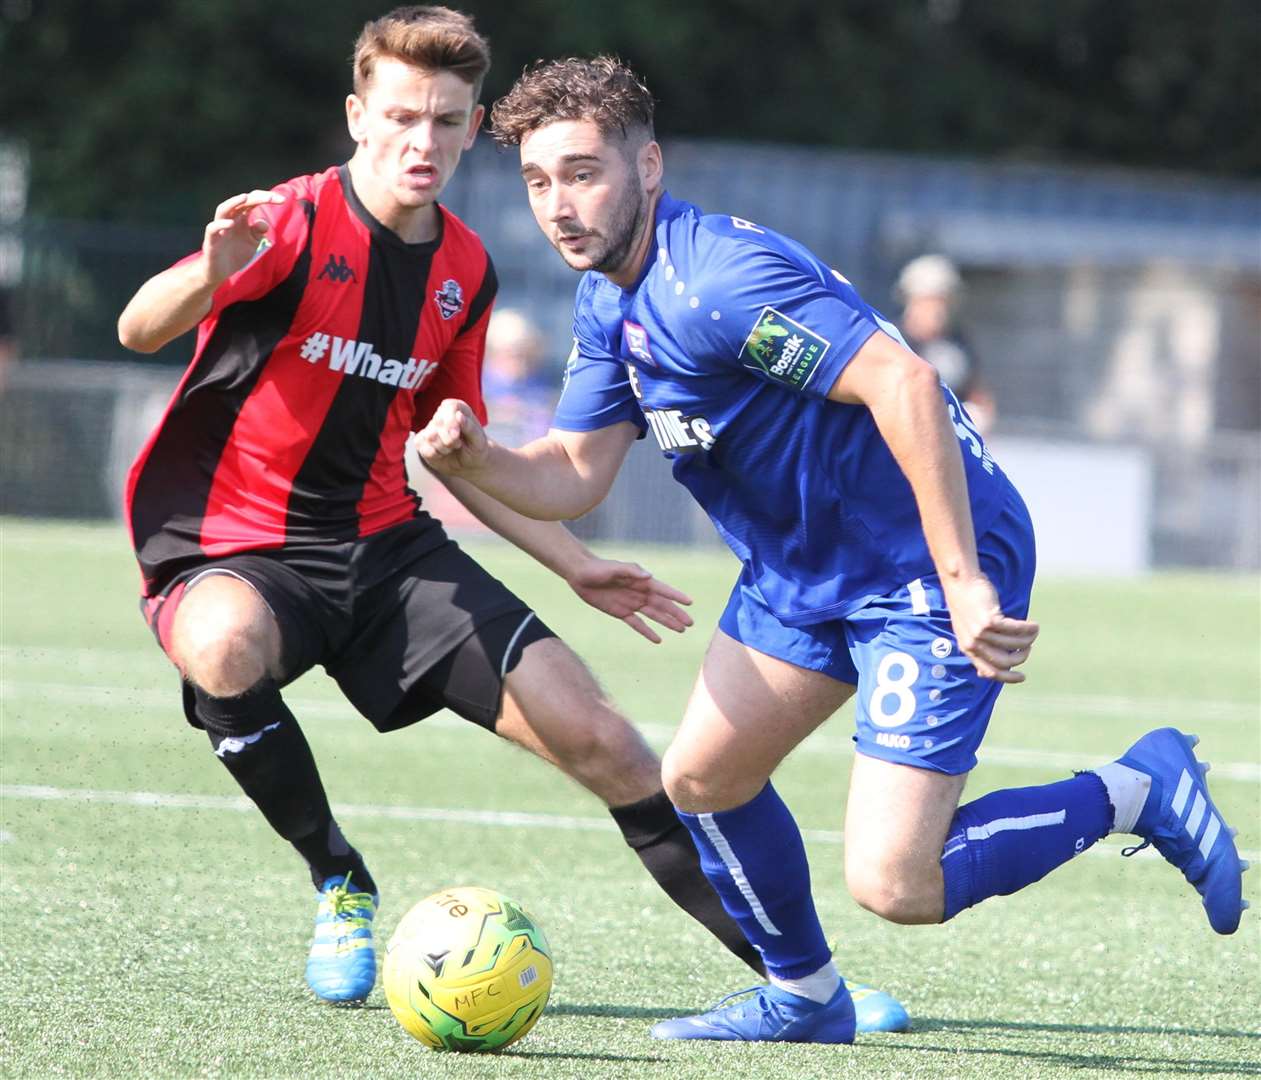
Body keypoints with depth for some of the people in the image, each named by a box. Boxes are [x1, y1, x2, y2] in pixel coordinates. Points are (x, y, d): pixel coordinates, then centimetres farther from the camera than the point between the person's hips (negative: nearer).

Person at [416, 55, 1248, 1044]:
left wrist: (962, 581, -34)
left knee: (894, 885, -15)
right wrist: (475, 458, -16)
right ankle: (804, 997, 33)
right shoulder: (609, 303, 4)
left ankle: (1137, 793, 4)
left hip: (929, 568, -10)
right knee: (701, 779, 12)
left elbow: (904, 383, -34)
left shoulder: (717, 279, -27)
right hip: (804, 571, 10)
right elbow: (575, 476, 7)